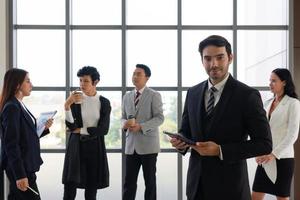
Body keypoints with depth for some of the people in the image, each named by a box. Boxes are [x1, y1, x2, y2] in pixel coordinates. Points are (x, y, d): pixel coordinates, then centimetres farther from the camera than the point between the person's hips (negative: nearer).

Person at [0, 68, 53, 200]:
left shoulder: (20, 105, 11)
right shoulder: (11, 107, -16)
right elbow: (11, 144, -20)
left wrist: (44, 128, 3)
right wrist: (20, 175, -23)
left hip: (25, 165, 9)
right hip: (19, 168, -9)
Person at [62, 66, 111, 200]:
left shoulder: (104, 102, 0)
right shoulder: (75, 99, 0)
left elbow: (103, 129, -7)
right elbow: (71, 126, -10)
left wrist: (81, 130, -7)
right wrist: (67, 105, -22)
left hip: (95, 146, 1)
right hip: (76, 146, 0)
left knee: (91, 189, 7)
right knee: (69, 188, -4)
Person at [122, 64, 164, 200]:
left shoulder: (154, 95, -2)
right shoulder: (127, 96, 15)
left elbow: (159, 118, -9)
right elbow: (123, 117, 18)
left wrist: (141, 126, -21)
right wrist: (124, 123, -7)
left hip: (148, 144, -4)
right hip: (131, 144, 4)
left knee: (150, 181, 5)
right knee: (129, 182, 3)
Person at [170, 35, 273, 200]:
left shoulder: (248, 95, -11)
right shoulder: (193, 93, 5)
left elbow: (264, 144, -12)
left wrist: (220, 151, -20)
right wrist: (181, 141, -9)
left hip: (229, 185, -4)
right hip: (197, 182, 4)